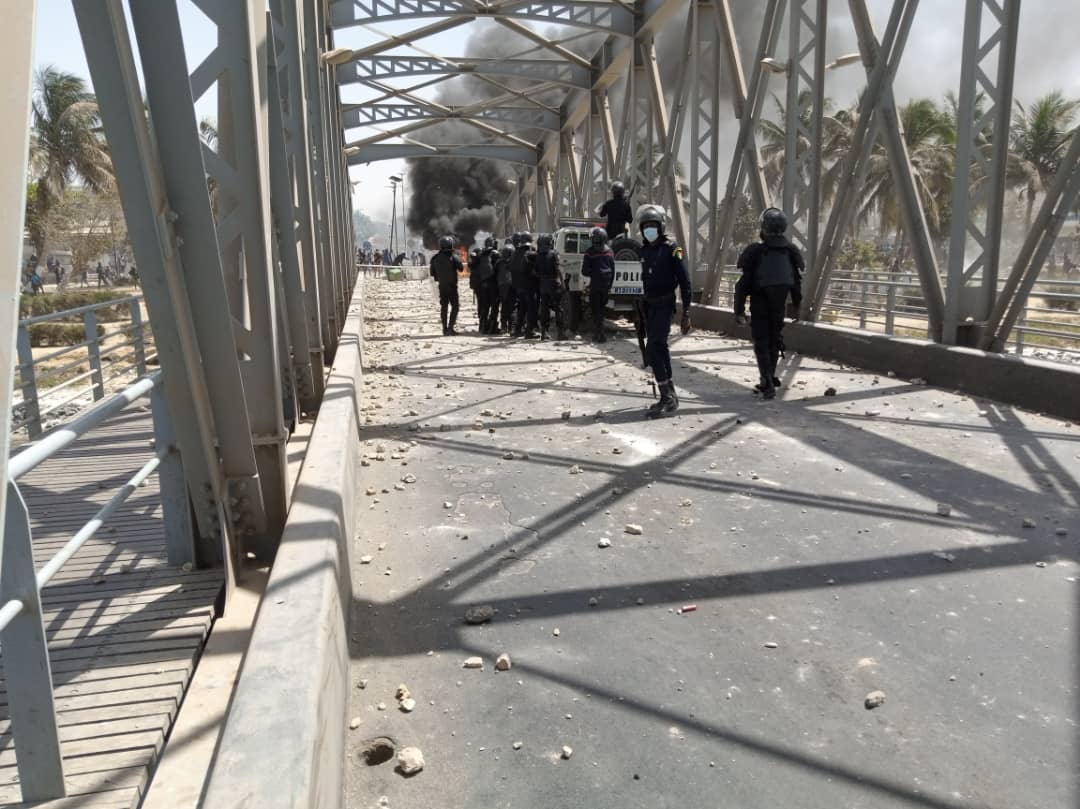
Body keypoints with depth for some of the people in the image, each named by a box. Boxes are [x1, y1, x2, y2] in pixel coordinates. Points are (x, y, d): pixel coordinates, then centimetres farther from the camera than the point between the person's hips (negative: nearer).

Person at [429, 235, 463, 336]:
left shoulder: (435, 258, 3)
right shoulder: (453, 256, -12)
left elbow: (432, 273, 9)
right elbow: (461, 268, -5)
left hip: (441, 286, 4)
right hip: (452, 286, -4)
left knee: (443, 307, 10)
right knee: (454, 306, 3)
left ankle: (445, 329, 10)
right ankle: (450, 327, -7)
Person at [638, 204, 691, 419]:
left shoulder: (671, 248, -9)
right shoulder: (644, 250, 11)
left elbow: (684, 281, -11)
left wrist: (686, 313, -15)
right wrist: (642, 308, 16)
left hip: (665, 305, -7)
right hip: (649, 306, 7)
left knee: (653, 349, -16)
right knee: (659, 349, 11)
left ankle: (667, 398, -12)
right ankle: (669, 395, 22)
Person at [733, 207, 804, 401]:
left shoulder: (755, 252, -14)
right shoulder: (791, 252, -1)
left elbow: (744, 283, -13)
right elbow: (797, 282, 6)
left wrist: (739, 309, -6)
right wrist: (796, 305, 17)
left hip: (759, 305, -4)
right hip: (779, 305, 4)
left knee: (762, 343, 2)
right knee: (775, 341, 17)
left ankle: (768, 384, -10)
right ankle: (768, 381, 27)